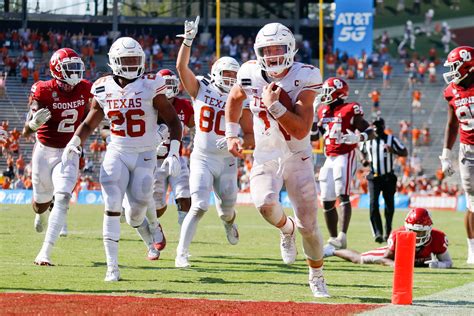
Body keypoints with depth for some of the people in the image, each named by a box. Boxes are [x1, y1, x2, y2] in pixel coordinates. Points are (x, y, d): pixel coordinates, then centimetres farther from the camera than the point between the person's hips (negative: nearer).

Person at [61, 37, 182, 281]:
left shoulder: (150, 86, -10)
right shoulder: (104, 89, -1)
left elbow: (173, 121, -6)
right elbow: (89, 124, 12)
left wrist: (173, 154, -17)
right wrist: (74, 142, -7)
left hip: (145, 155, -1)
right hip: (116, 153, 1)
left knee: (137, 210, 2)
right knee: (112, 208, -13)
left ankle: (146, 232, 42)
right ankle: (112, 267, -11)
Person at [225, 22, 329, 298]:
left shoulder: (304, 78, -17)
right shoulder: (251, 73, -6)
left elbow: (301, 130, -24)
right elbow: (234, 99, 19)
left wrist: (274, 104, -31)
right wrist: (232, 134, 12)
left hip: (297, 158, -2)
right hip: (265, 158, 2)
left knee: (309, 226, 2)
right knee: (265, 204, -29)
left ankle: (317, 278, 27)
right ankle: (287, 230, 7)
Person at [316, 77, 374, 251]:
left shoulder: (350, 110, -7)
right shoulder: (323, 111, 13)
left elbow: (370, 132, -7)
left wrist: (358, 138, -27)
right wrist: (314, 111, 13)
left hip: (345, 157, -8)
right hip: (329, 158, 8)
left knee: (343, 195, -20)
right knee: (327, 201, 6)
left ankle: (342, 237, -29)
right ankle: (333, 238, 14)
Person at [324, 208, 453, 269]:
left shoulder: (437, 238, -43)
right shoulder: (398, 236, -43)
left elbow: (448, 263, -30)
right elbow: (385, 258, -27)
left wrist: (437, 264, -54)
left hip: (421, 261, 2)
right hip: (395, 253, -2)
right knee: (359, 259, 14)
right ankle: (333, 251, 41)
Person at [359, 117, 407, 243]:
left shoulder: (391, 139, -2)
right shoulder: (367, 140, 5)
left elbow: (405, 152, 0)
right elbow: (363, 151, 24)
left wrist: (393, 151, -19)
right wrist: (364, 160, 2)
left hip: (388, 177, -1)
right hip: (374, 177, 1)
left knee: (389, 205, 6)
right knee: (373, 204, -15)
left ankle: (388, 232, 25)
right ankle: (378, 233, -19)